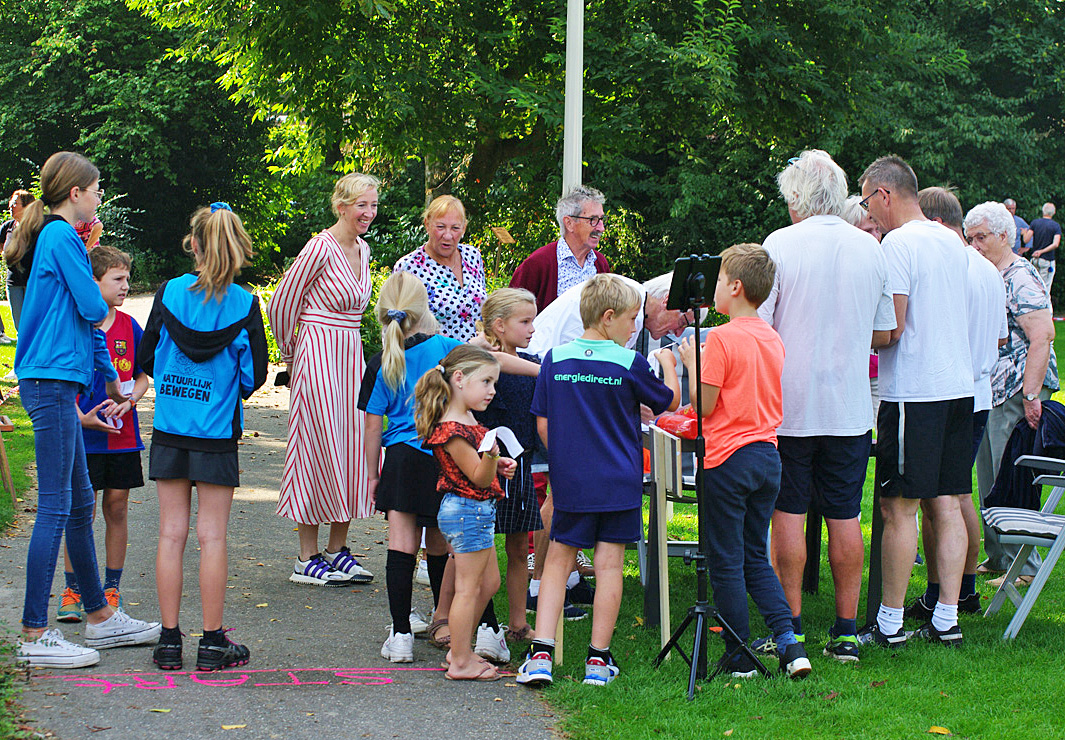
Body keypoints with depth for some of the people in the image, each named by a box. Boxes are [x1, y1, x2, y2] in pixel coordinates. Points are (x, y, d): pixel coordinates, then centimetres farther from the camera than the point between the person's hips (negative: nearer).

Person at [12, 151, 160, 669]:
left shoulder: (53, 238, 18)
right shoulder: (63, 237, -11)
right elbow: (94, 310, -14)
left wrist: (111, 379, 28)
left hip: (53, 385, 10)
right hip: (52, 380, -10)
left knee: (80, 503, 16)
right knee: (55, 507, -8)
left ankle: (99, 618, 26)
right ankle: (34, 637, -6)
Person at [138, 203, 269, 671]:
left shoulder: (169, 293, -4)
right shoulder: (244, 304, -8)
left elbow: (146, 359, 3)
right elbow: (254, 374, -3)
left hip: (169, 429, 2)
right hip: (217, 434, -2)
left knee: (171, 534, 6)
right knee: (212, 537, 3)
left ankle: (169, 640, 8)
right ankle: (212, 643, 6)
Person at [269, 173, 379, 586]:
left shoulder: (363, 249, 11)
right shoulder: (321, 248, -14)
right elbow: (281, 304, -8)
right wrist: (290, 355, 4)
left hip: (351, 357, 8)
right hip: (318, 357, -8)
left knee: (352, 450, 7)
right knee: (318, 450, -4)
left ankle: (337, 550, 18)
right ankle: (307, 559, 3)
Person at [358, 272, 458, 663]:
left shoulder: (381, 364, 0)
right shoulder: (445, 348, -5)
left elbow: (372, 426, 4)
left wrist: (372, 474, 12)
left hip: (400, 458, 0)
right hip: (444, 458, 0)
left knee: (401, 545, -2)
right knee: (439, 546, 14)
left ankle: (401, 632, -7)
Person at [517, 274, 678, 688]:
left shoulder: (554, 359, -1)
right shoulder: (630, 364, -8)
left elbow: (542, 424, 4)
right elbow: (671, 402, 7)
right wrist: (668, 364, 25)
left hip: (569, 482, 2)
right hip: (618, 483, -2)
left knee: (558, 560, 9)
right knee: (609, 564, 4)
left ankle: (540, 654, 0)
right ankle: (599, 660, 7)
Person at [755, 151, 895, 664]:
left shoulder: (780, 245, -9)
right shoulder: (871, 250, 3)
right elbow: (883, 335, 10)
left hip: (791, 405, -3)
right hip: (851, 408, 3)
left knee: (788, 515, 3)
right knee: (845, 518, 8)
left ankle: (790, 629, 5)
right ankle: (846, 631, 10)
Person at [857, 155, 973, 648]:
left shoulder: (898, 244, -12)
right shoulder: (952, 243, 14)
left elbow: (891, 330, -17)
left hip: (912, 391, -8)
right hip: (958, 383, 8)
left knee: (899, 507, -3)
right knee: (947, 504, 8)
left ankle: (890, 622, 1)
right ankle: (946, 620, 9)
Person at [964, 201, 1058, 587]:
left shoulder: (1020, 278, -13)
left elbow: (1042, 337, -21)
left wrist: (1031, 395, -26)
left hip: (1016, 395, -10)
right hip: (988, 393, 10)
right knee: (989, 481, 13)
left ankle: (1023, 566, -2)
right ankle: (996, 558, 21)